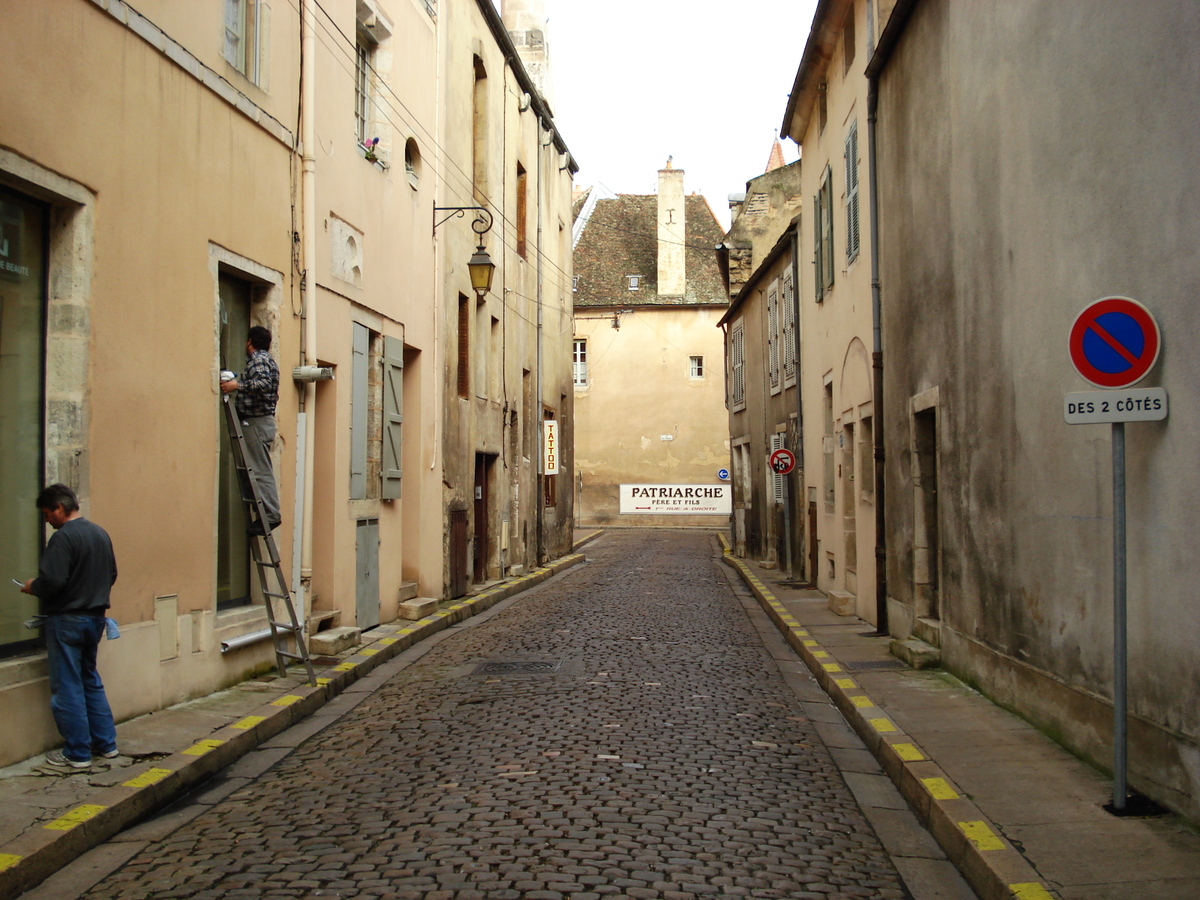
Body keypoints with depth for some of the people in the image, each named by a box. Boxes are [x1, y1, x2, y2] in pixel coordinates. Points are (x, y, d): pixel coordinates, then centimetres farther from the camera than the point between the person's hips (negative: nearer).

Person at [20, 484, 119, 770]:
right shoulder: (100, 533, 8)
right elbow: (111, 574, 14)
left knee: (67, 687, 1)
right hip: (96, 617, 8)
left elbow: (51, 581, -24)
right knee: (91, 681, 18)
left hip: (67, 620, -8)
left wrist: (32, 587, -5)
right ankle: (106, 743, 21)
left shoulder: (63, 537, -18)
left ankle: (77, 754, 5)